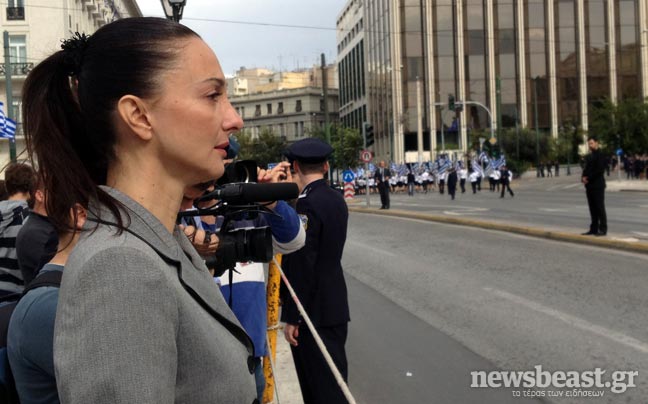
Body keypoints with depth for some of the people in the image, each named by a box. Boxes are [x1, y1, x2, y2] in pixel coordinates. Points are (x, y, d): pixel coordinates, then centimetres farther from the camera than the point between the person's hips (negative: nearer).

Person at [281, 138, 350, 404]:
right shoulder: (337, 200, 9)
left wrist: (292, 318, -16)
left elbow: (302, 266, -20)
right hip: (335, 308, 9)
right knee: (332, 382, 17)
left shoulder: (307, 205, -17)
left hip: (315, 312, -9)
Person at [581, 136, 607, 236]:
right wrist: (583, 177, 0)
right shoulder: (588, 156, 18)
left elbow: (600, 170, -16)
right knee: (592, 208, 9)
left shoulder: (600, 155, -8)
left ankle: (603, 229, 0)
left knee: (600, 207, -4)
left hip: (598, 185, -8)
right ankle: (594, 229, 13)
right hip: (589, 186, 8)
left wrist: (588, 178, -15)